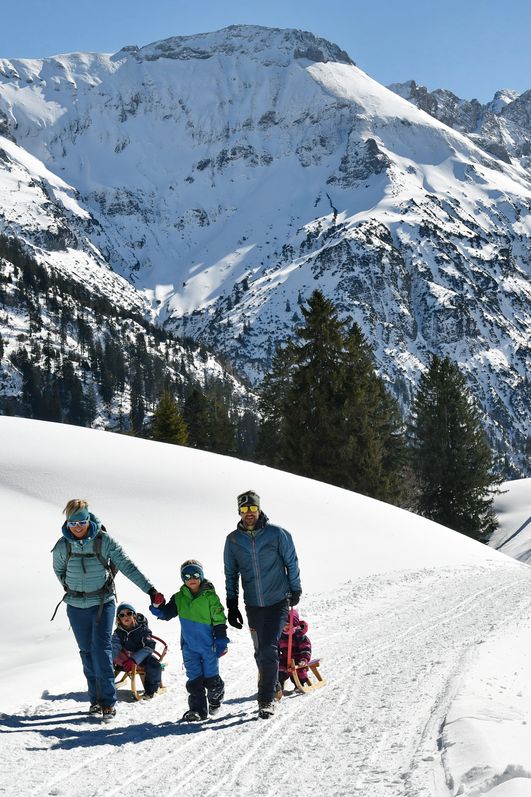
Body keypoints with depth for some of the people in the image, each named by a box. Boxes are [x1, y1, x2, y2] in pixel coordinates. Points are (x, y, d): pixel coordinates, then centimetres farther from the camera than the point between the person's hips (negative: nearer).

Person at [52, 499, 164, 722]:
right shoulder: (62, 546, -5)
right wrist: (72, 588, 7)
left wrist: (150, 590, -18)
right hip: (76, 607, 3)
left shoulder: (104, 541, -12)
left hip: (102, 603, -3)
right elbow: (59, 570, 16)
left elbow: (128, 567, -13)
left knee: (102, 649, -12)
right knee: (87, 653, 8)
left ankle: (108, 701, -10)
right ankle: (96, 698, 18)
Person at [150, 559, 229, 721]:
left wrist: (221, 641, -9)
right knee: (194, 679, 1)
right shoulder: (179, 598, 3)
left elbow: (219, 621, -6)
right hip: (189, 646, 3)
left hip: (208, 645, -3)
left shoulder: (210, 597, -8)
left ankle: (216, 697, 35)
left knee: (211, 678, 8)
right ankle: (197, 708, 6)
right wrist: (157, 608, -16)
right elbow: (166, 613, 5)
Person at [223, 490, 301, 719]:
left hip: (278, 601, -3)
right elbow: (231, 573, 10)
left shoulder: (277, 533, -8)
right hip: (253, 605, 3)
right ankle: (273, 686, 31)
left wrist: (295, 590, 10)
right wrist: (232, 605, 8)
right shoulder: (233, 539, 1)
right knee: (261, 652, 10)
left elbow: (291, 562, 4)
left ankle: (266, 700, -9)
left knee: (269, 650, -14)